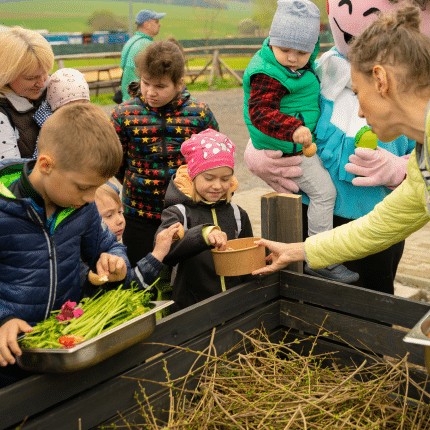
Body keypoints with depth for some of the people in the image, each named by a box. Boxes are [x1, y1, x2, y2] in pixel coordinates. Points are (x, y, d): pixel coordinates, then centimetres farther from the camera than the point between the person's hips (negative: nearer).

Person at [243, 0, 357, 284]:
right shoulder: (267, 74, -25)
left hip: (304, 142, 11)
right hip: (289, 149, -11)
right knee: (324, 191, -14)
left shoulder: (304, 65, 4)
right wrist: (293, 128, -46)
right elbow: (260, 112, -35)